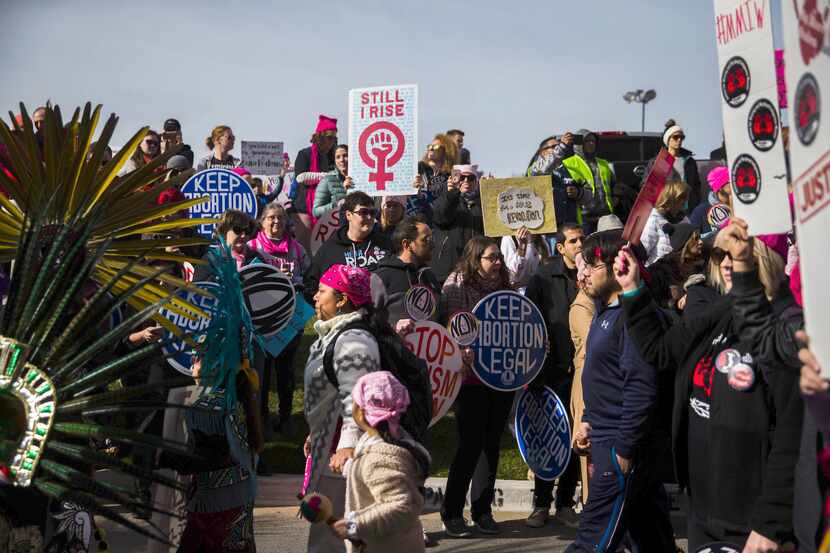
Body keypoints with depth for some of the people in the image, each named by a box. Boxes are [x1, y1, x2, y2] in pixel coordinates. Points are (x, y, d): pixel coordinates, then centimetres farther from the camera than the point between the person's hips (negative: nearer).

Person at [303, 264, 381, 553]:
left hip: (340, 456, -12)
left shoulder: (354, 342, -21)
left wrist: (349, 445, -36)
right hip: (328, 445, 12)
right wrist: (315, 434, 29)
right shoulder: (332, 335, 15)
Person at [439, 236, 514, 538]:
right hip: (471, 377, -5)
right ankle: (452, 512, 9)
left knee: (492, 444, 9)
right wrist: (461, 352, -25)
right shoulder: (457, 285, -4)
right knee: (470, 445, -4)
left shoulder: (503, 287, 13)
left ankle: (483, 510, 20)